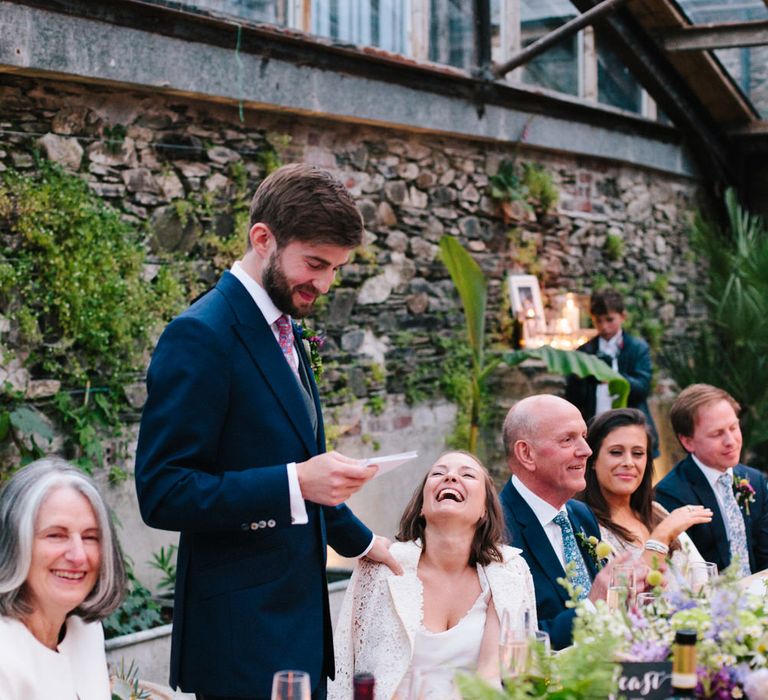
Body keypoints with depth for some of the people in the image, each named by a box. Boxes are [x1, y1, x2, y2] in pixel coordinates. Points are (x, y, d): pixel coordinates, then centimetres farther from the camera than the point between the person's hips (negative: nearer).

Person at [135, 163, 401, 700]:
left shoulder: (285, 332, 14)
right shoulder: (200, 337, -15)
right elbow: (163, 495, -19)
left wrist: (360, 541, 34)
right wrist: (295, 482, -26)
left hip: (300, 614, 9)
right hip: (243, 635, -8)